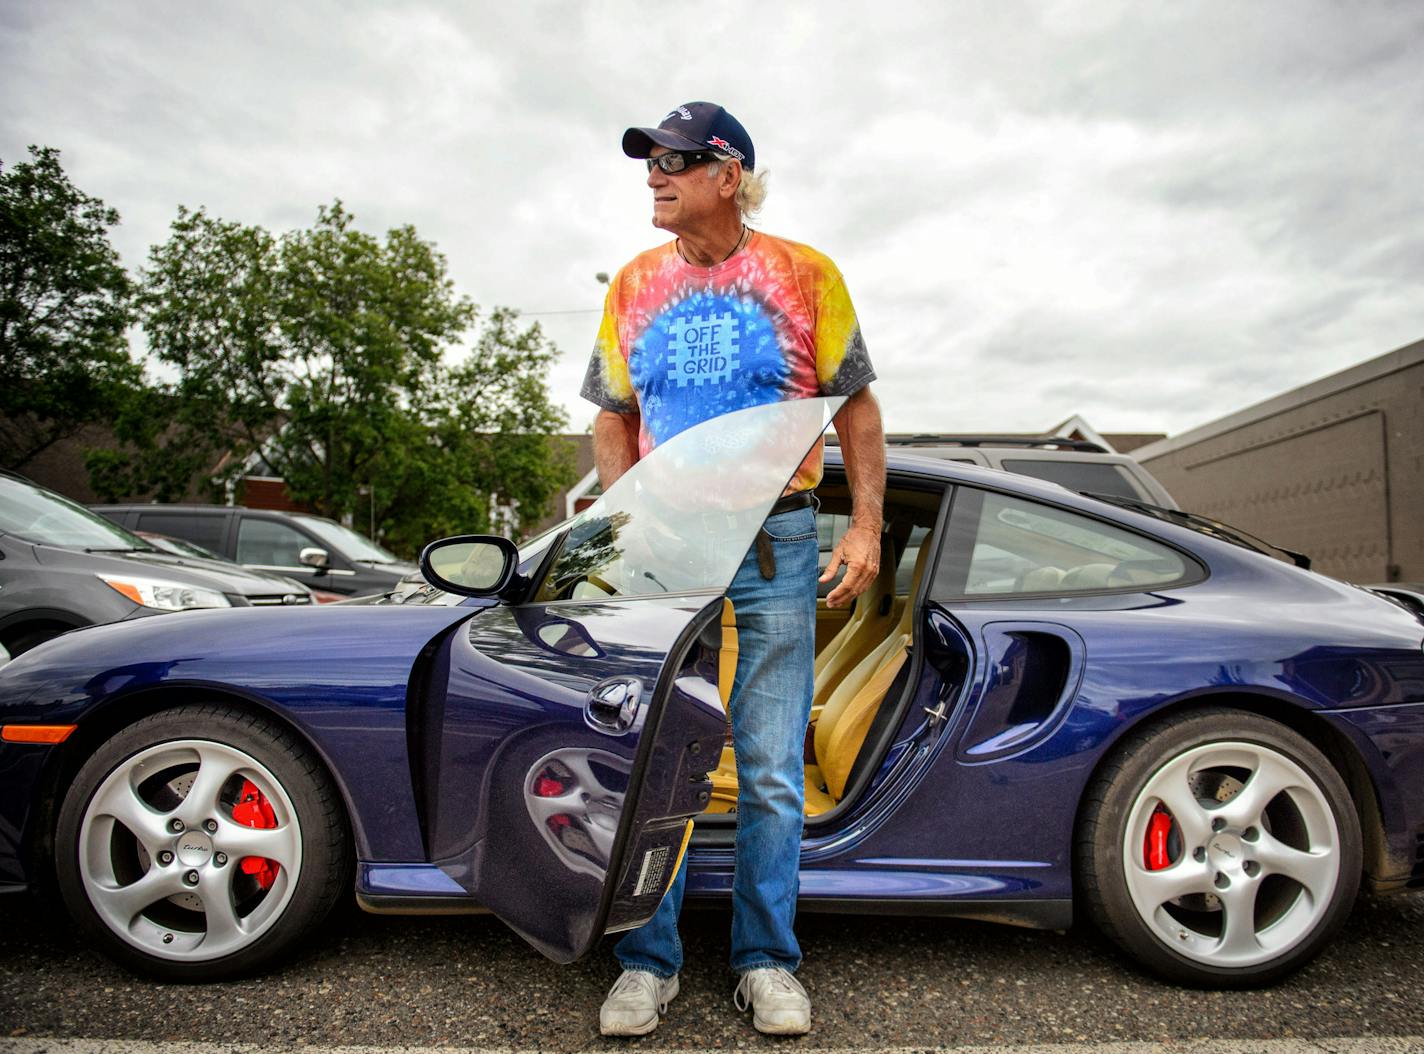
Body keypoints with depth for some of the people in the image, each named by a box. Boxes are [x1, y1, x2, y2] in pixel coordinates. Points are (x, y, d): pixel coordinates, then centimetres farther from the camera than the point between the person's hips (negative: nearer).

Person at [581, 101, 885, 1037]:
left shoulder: (804, 274, 2)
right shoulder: (634, 286, 10)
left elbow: (857, 406, 5)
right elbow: (614, 419, 14)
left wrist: (866, 527, -3)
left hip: (775, 545, -2)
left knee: (772, 772, 5)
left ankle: (767, 961, 21)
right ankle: (650, 963, 20)